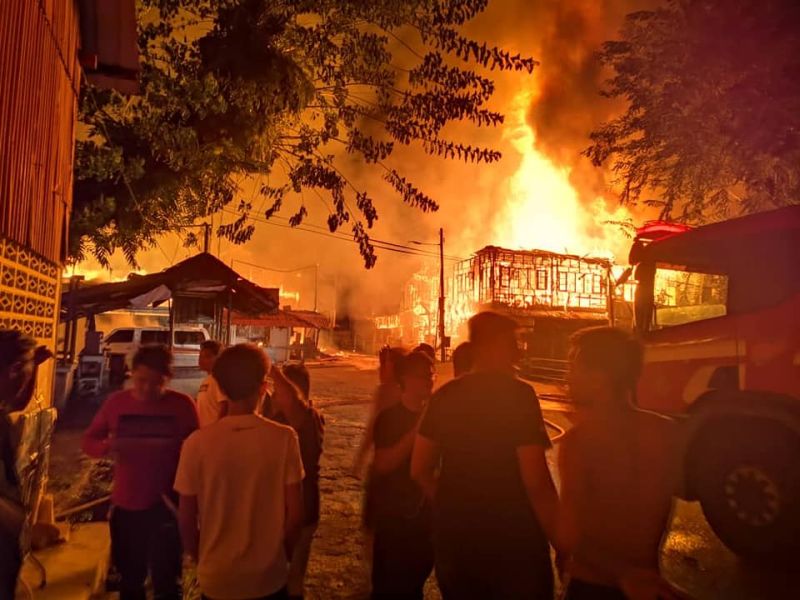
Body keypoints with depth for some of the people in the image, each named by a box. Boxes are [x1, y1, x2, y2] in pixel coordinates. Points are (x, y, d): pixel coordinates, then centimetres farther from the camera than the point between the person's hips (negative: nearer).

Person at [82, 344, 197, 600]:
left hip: (166, 505, -3)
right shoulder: (116, 402, -2)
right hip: (125, 505, 3)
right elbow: (88, 441, 5)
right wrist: (107, 445, -18)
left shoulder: (182, 405, -11)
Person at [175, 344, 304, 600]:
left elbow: (186, 519, -7)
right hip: (269, 577, 0)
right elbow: (295, 515, -11)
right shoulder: (284, 438, -16)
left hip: (216, 579, 0)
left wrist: (200, 560, 12)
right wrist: (282, 556, 8)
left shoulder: (197, 443, -15)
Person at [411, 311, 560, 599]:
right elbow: (537, 483, -21)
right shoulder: (518, 394, -17)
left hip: (454, 541, 5)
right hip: (513, 544, -5)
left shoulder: (444, 395, 0)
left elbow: (420, 470, 6)